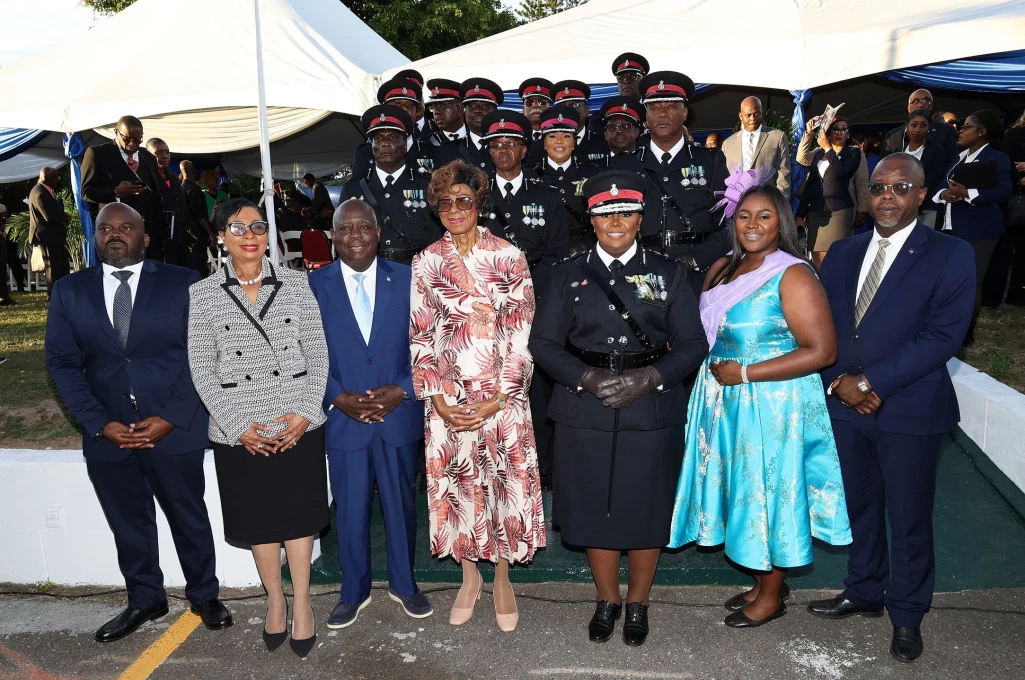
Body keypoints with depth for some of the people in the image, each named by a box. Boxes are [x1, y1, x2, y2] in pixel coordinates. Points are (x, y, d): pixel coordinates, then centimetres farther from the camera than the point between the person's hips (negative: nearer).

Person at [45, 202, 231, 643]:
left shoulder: (183, 284, -3)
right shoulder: (68, 291, 5)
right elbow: (62, 362, 3)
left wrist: (171, 418, -14)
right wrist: (100, 424, -8)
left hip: (175, 429, -2)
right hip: (107, 433, 3)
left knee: (189, 517, 11)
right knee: (128, 523, 16)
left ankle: (204, 596, 31)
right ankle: (145, 600, 35)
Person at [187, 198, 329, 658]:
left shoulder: (296, 284, 2)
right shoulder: (202, 294, 0)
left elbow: (317, 354, 1)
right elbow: (202, 370, -2)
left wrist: (307, 413, -9)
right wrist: (239, 426, -10)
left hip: (298, 426, 0)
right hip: (240, 434, 0)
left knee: (298, 515, 8)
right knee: (259, 519, 14)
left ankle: (301, 604, 26)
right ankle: (274, 600, 34)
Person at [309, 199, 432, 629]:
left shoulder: (407, 280, -1)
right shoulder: (314, 286, -1)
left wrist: (403, 390, -14)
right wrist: (337, 398, -13)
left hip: (400, 416, 0)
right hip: (343, 419, 0)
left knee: (401, 505, 15)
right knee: (350, 511, 12)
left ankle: (403, 583, 36)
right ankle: (354, 591, 33)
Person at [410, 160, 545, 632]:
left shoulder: (509, 257, -3)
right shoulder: (426, 263, 3)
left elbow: (523, 333, -5)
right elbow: (420, 336, 3)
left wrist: (497, 399, -11)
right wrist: (439, 399, -7)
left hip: (502, 395, -1)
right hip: (448, 399, 2)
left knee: (506, 481, 5)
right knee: (456, 483, 9)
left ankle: (503, 578, 27)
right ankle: (470, 576, 31)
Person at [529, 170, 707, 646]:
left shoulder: (667, 274, 5)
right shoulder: (569, 274, 6)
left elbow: (692, 345, 1)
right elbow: (543, 342, 1)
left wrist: (648, 378, -16)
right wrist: (588, 378, -14)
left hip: (652, 412, 0)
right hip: (585, 413, 1)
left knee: (646, 511, 9)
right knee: (595, 509, 10)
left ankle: (638, 602, 32)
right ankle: (606, 600, 33)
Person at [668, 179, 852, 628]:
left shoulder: (793, 276, -15)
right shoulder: (721, 269, 7)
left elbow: (822, 351, -20)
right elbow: (703, 330, 21)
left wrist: (745, 373, -20)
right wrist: (713, 369, 1)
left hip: (772, 406, -7)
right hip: (725, 402, 7)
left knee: (770, 493, 7)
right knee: (744, 490, 16)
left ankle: (772, 596, 27)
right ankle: (763, 581, 36)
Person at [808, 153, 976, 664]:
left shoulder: (950, 255, -6)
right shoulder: (842, 253, 9)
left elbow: (944, 334, -15)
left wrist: (870, 381, -18)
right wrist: (838, 381, -10)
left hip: (910, 409, -4)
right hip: (845, 404, 4)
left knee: (908, 519, 9)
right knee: (859, 506, 18)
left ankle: (907, 617, 28)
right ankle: (864, 592, 37)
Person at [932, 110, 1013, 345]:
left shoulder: (996, 158, -6)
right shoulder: (959, 158, 17)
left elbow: (1004, 193, -17)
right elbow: (942, 185, 12)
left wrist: (967, 193, -26)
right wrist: (944, 194, -11)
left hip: (978, 229, -7)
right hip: (952, 227, 7)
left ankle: (967, 332, 5)